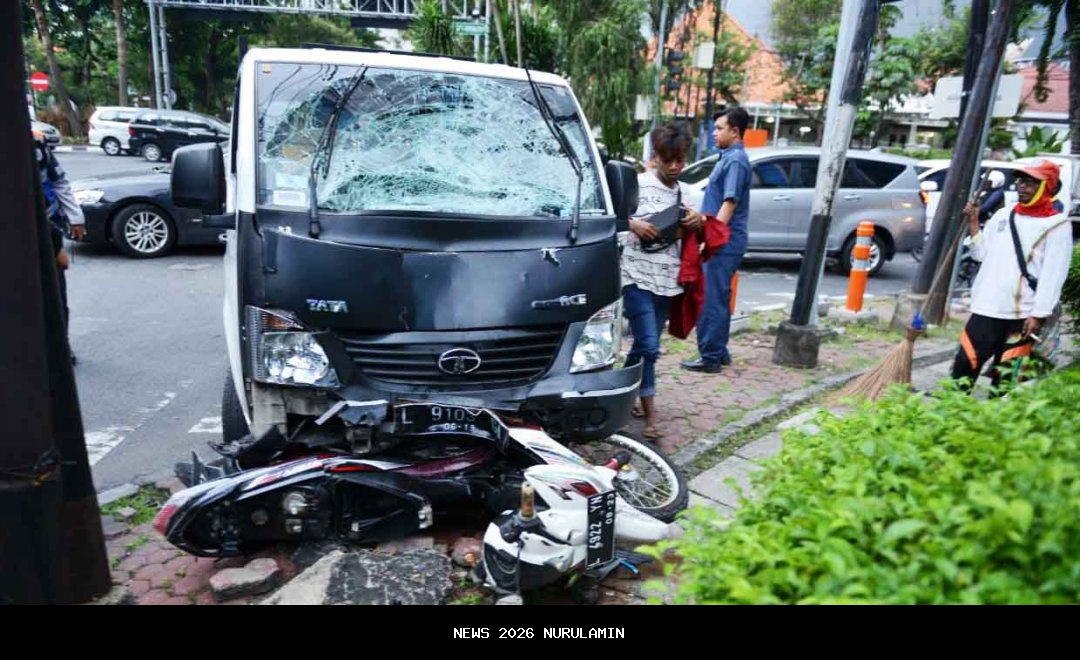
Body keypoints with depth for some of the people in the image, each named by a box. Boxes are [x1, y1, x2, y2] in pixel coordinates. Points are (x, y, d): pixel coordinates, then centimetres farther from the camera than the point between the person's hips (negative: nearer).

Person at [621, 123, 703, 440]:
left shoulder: (685, 191, 12)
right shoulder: (639, 183, -5)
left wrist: (699, 222, 0)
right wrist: (633, 224, -22)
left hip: (668, 279, 6)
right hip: (638, 275, -6)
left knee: (645, 345, 12)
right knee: (648, 346, -10)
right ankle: (650, 414, -2)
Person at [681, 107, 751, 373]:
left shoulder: (736, 160, -13)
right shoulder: (728, 158, 18)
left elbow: (730, 203, -20)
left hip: (725, 241, -10)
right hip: (723, 240, 10)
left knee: (712, 299, -8)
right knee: (718, 298, 14)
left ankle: (710, 357, -3)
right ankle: (719, 352, 23)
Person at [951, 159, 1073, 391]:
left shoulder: (1058, 225, -3)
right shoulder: (1002, 215, 13)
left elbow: (1054, 274, -8)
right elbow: (981, 253, 13)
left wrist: (1038, 314, -14)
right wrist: (973, 223, 2)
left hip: (1022, 314, -4)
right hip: (987, 307, 4)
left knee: (1005, 374, 5)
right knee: (965, 362, -1)